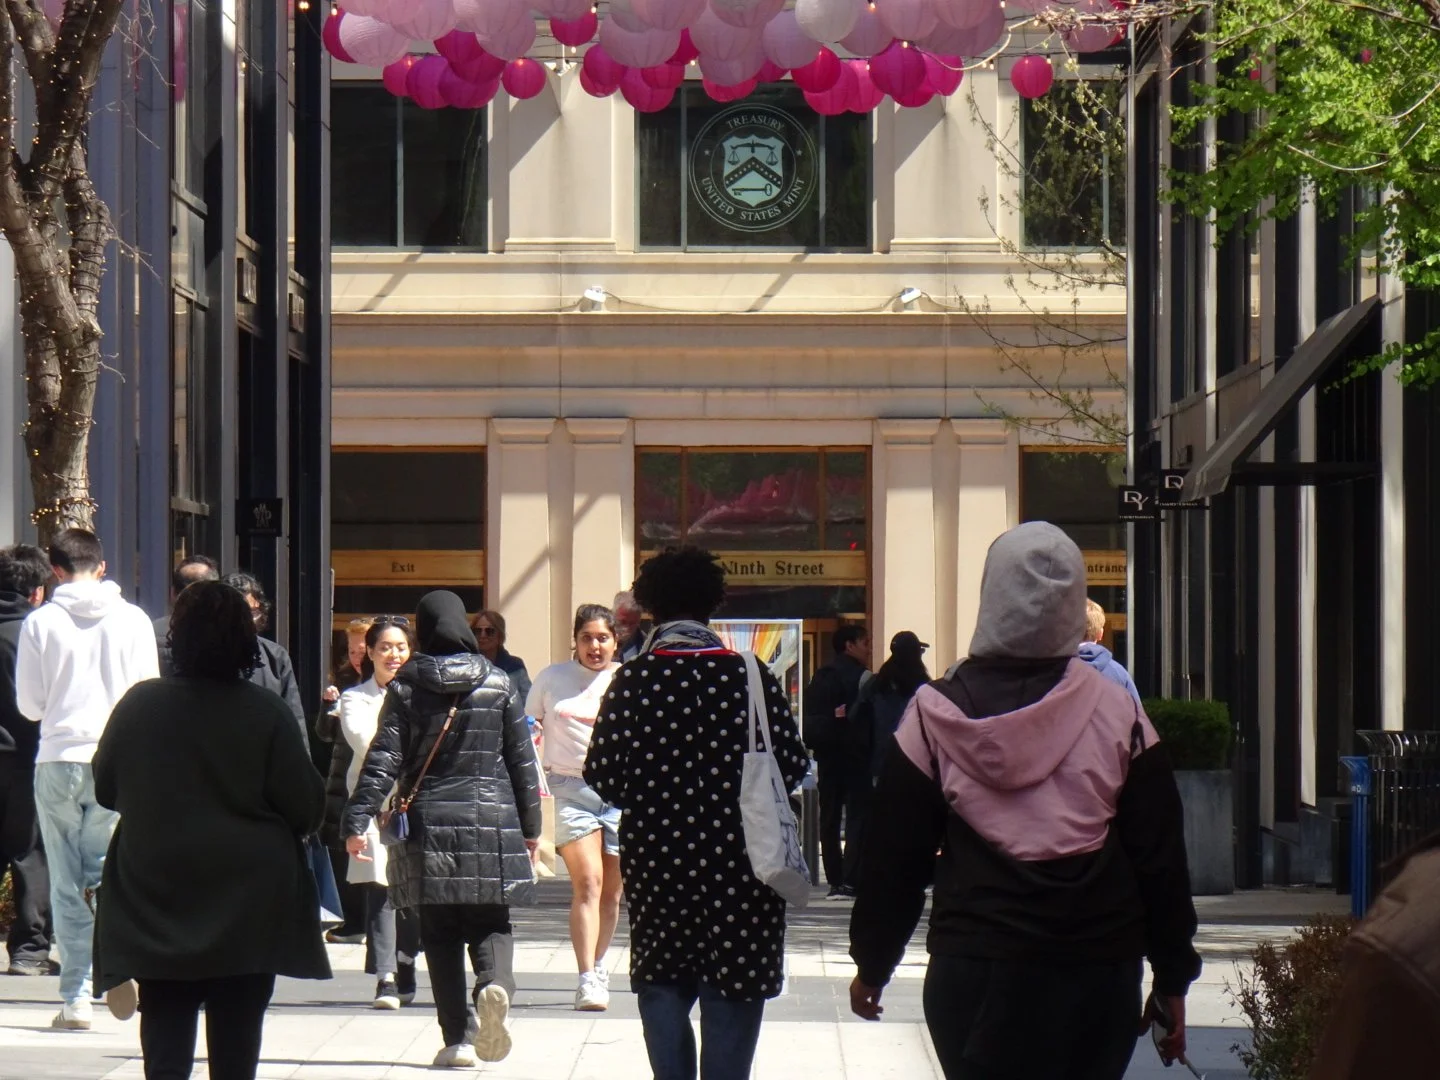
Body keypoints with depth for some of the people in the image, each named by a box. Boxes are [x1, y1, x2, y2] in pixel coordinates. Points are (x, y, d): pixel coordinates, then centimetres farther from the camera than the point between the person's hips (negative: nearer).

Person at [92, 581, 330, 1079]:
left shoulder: (138, 705, -5)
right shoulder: (266, 714, -11)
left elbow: (105, 789, 8)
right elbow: (306, 808, -8)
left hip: (156, 902, 1)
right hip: (249, 908, -1)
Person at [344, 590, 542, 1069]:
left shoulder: (406, 687, 1)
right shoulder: (499, 684, 4)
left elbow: (384, 759, -5)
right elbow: (523, 761, 7)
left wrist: (357, 821, -5)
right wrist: (530, 828, 15)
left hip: (430, 826, -1)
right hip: (492, 825, 1)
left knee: (440, 934, 4)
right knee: (489, 924, 10)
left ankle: (458, 1038, -2)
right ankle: (490, 982, -22)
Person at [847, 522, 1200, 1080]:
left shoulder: (937, 715, -1)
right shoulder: (1118, 713, 0)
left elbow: (894, 857, 5)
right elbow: (1161, 860, 2)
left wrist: (872, 965, 16)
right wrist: (1173, 978, 10)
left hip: (975, 970, -1)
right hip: (1100, 971, 1)